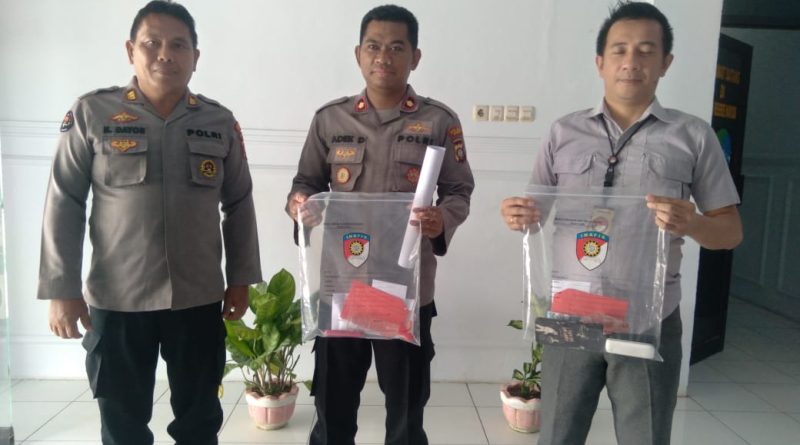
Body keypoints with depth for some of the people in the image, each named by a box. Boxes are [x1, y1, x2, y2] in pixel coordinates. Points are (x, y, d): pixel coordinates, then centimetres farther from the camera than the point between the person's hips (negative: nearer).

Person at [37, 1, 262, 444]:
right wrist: (62, 289, -5)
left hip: (198, 299, 2)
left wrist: (240, 278, 6)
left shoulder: (220, 122, 3)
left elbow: (239, 205, 8)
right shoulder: (91, 113, -2)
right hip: (116, 299, -1)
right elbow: (64, 205, -1)